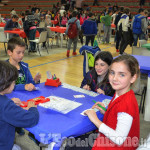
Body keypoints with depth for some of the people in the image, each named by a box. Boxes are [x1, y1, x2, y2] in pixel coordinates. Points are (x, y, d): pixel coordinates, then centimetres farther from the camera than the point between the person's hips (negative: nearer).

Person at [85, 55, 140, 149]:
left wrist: (96, 121, -22)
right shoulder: (119, 94, -2)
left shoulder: (126, 104, -30)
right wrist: (106, 112, -3)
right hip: (108, 138, 8)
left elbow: (119, 140, -28)